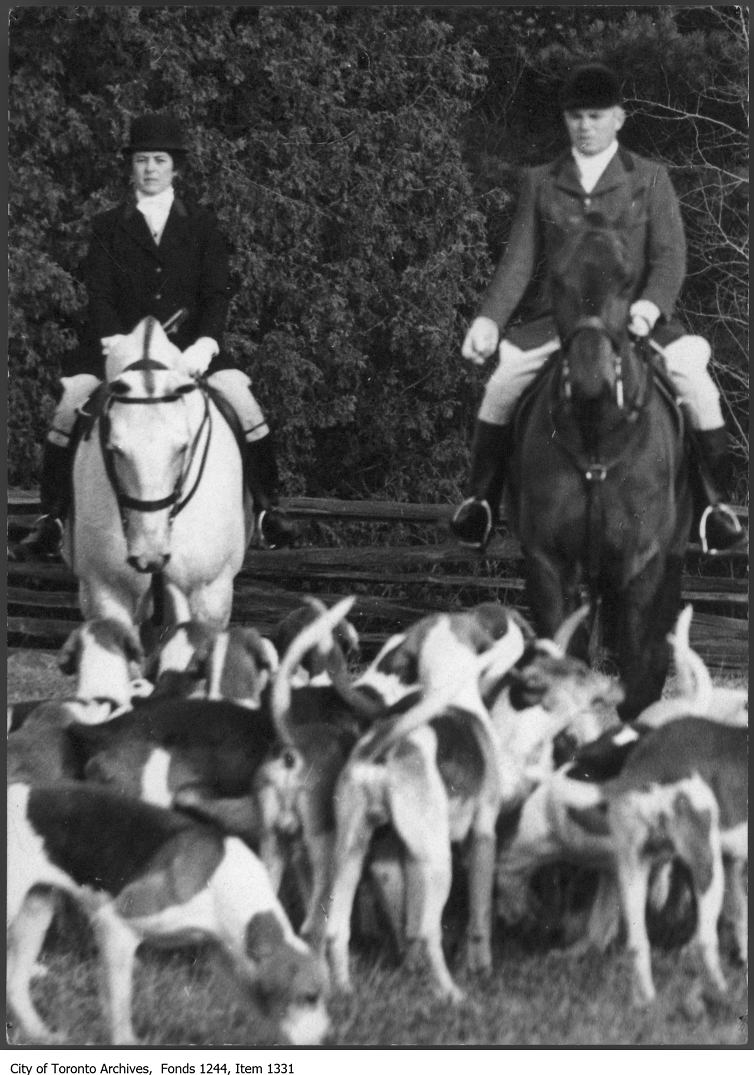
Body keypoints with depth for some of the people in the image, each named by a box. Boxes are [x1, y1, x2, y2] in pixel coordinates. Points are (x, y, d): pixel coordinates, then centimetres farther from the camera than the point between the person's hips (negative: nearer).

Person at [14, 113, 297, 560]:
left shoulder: (201, 224, 9)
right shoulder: (109, 226, 9)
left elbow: (217, 292, 2)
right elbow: (99, 293, -1)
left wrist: (204, 344, -16)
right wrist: (112, 340, -20)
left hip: (190, 344, 0)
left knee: (245, 407, -20)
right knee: (68, 412, -20)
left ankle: (268, 508, -3)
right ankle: (52, 520, -10)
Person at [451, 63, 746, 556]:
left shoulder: (650, 179, 8)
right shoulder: (541, 183, 12)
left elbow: (670, 257, 0)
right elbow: (519, 261, 8)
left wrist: (650, 305, -22)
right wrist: (489, 319, -8)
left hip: (634, 317, -1)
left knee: (695, 378, -25)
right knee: (503, 381, -25)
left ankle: (714, 502, -11)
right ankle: (481, 500, -11)